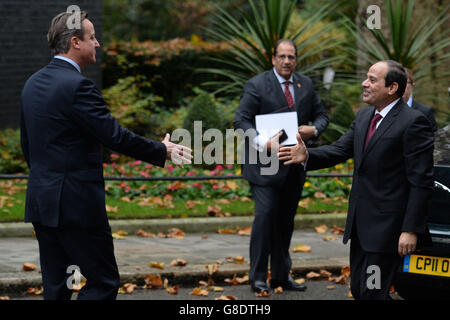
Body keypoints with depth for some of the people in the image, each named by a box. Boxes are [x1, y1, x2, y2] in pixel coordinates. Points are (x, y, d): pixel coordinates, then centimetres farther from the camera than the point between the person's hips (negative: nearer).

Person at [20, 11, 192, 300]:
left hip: (42, 201, 9)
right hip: (77, 204, -9)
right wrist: (162, 151, -5)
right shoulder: (77, 86, -16)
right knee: (104, 282, -1)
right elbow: (115, 136, -17)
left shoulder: (34, 83, 11)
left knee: (57, 286, 12)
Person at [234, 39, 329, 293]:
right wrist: (262, 144, -28)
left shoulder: (306, 85, 10)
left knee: (286, 220, 12)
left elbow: (321, 115, 15)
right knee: (265, 215, -12)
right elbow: (241, 120, -12)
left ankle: (281, 275, 22)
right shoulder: (257, 85, -7)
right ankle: (258, 276, -2)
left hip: (294, 166, 5)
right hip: (265, 164, -5)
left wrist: (314, 130, -9)